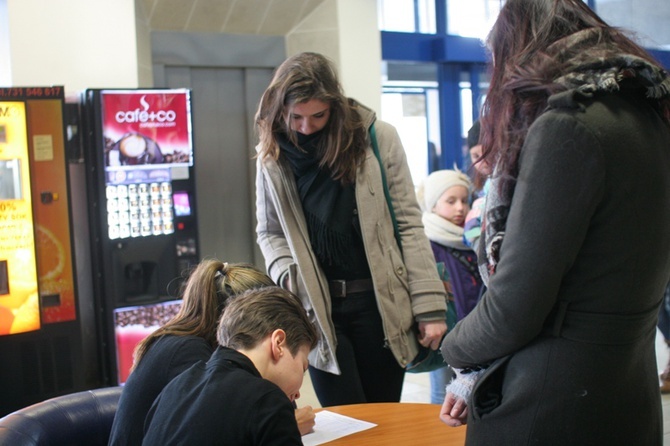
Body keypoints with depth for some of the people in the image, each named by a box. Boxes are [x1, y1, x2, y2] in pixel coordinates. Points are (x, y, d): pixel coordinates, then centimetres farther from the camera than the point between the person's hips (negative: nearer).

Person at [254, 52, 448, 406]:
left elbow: (409, 225, -4)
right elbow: (269, 233, 13)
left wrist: (429, 306, -8)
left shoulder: (377, 138, -6)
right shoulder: (273, 156, 2)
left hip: (380, 303, -1)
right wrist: (288, 276, -7)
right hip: (317, 307, 1)